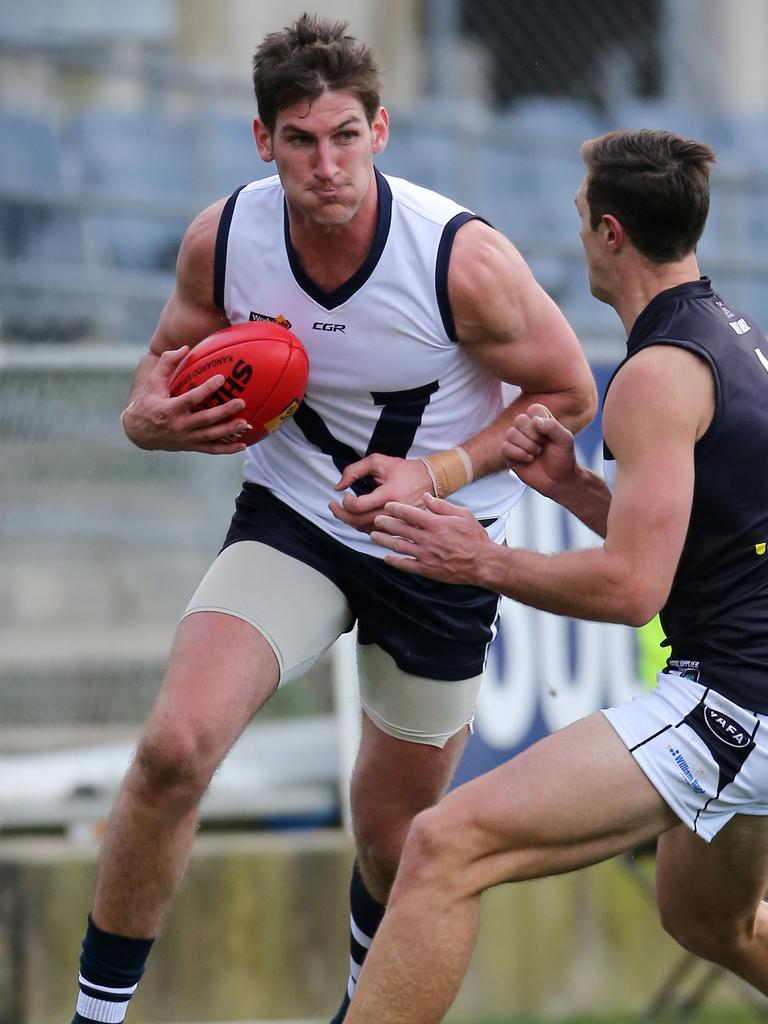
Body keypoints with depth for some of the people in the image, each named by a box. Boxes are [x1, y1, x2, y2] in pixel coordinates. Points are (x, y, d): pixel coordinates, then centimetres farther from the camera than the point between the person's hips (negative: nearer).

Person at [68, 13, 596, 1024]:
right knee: (175, 746, -25)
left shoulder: (466, 260, -24)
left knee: (395, 839, 12)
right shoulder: (223, 239, -15)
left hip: (439, 548, -1)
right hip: (293, 517, 1)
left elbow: (568, 395, -10)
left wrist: (439, 472, -24)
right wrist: (156, 417, -20)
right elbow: (171, 357, 5)